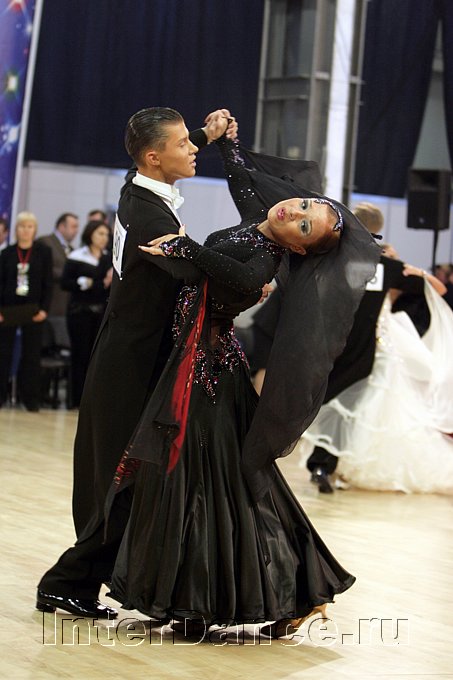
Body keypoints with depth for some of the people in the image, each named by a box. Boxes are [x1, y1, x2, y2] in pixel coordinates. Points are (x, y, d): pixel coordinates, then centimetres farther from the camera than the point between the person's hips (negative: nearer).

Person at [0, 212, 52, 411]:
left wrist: (44, 309, -9)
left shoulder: (44, 252, 2)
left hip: (32, 310, -1)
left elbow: (48, 283, 1)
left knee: (31, 355, 2)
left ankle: (30, 398, 6)